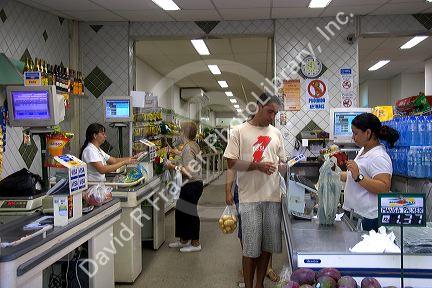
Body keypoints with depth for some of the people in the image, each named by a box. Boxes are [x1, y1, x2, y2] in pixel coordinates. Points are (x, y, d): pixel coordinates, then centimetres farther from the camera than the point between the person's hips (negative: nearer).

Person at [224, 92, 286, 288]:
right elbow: (231, 163, -6)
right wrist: (257, 166, -17)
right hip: (250, 197, -4)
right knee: (251, 247, 2)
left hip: (273, 196, 5)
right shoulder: (240, 131, -2)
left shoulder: (276, 134, 12)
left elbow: (282, 162, 18)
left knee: (267, 245, 12)